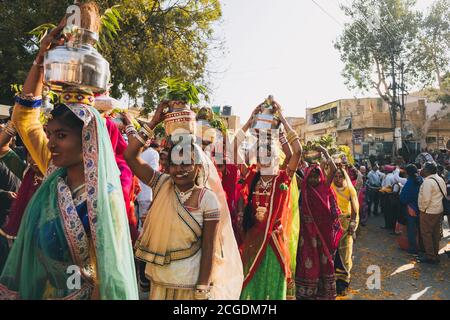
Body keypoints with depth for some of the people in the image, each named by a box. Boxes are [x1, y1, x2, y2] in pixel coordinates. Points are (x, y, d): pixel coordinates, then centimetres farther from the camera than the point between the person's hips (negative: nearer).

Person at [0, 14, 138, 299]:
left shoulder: (104, 197, -25)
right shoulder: (56, 174, -8)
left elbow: (108, 272, -20)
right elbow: (24, 118, -3)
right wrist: (42, 56, -9)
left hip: (79, 294, -6)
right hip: (35, 289, 6)